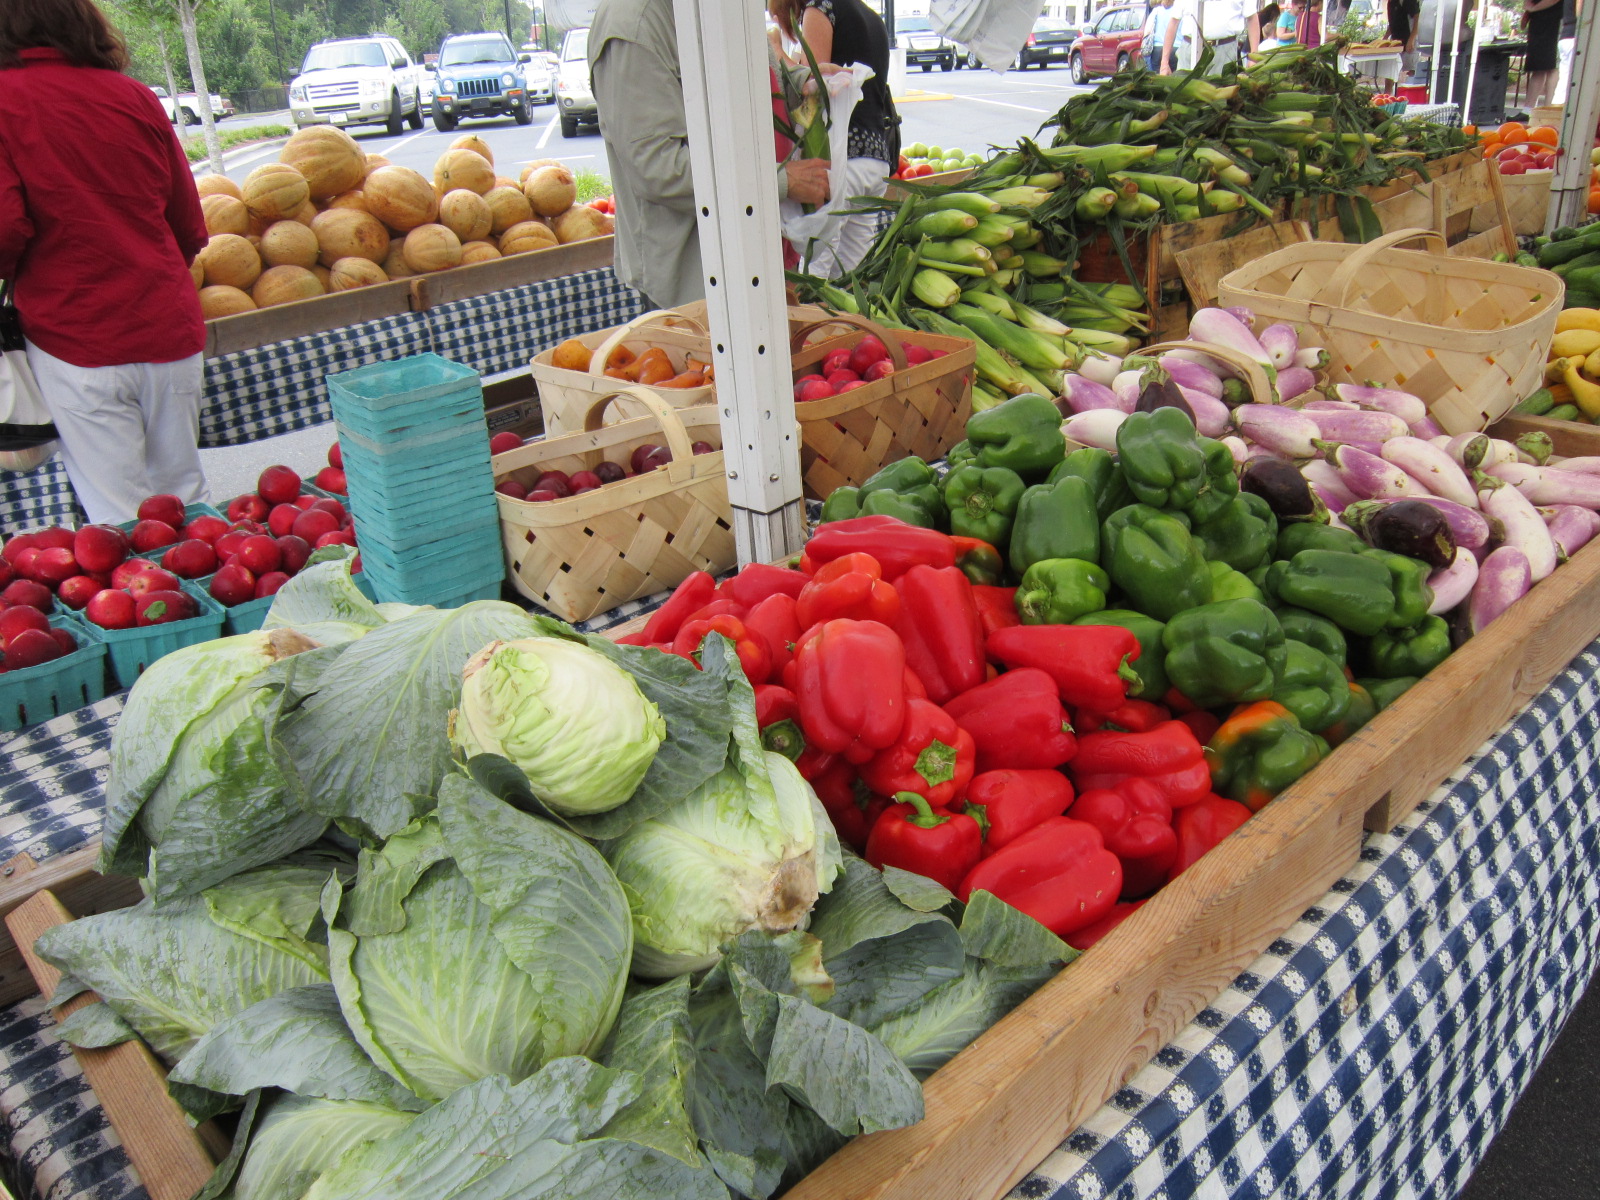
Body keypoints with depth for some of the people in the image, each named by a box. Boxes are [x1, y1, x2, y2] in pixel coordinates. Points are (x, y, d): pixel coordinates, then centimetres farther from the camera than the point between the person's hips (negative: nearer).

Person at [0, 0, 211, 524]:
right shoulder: (136, 96, 6)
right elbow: (191, 229, 9)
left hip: (76, 338, -4)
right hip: (170, 328, 4)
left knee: (121, 523, 3)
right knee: (185, 504, 15)